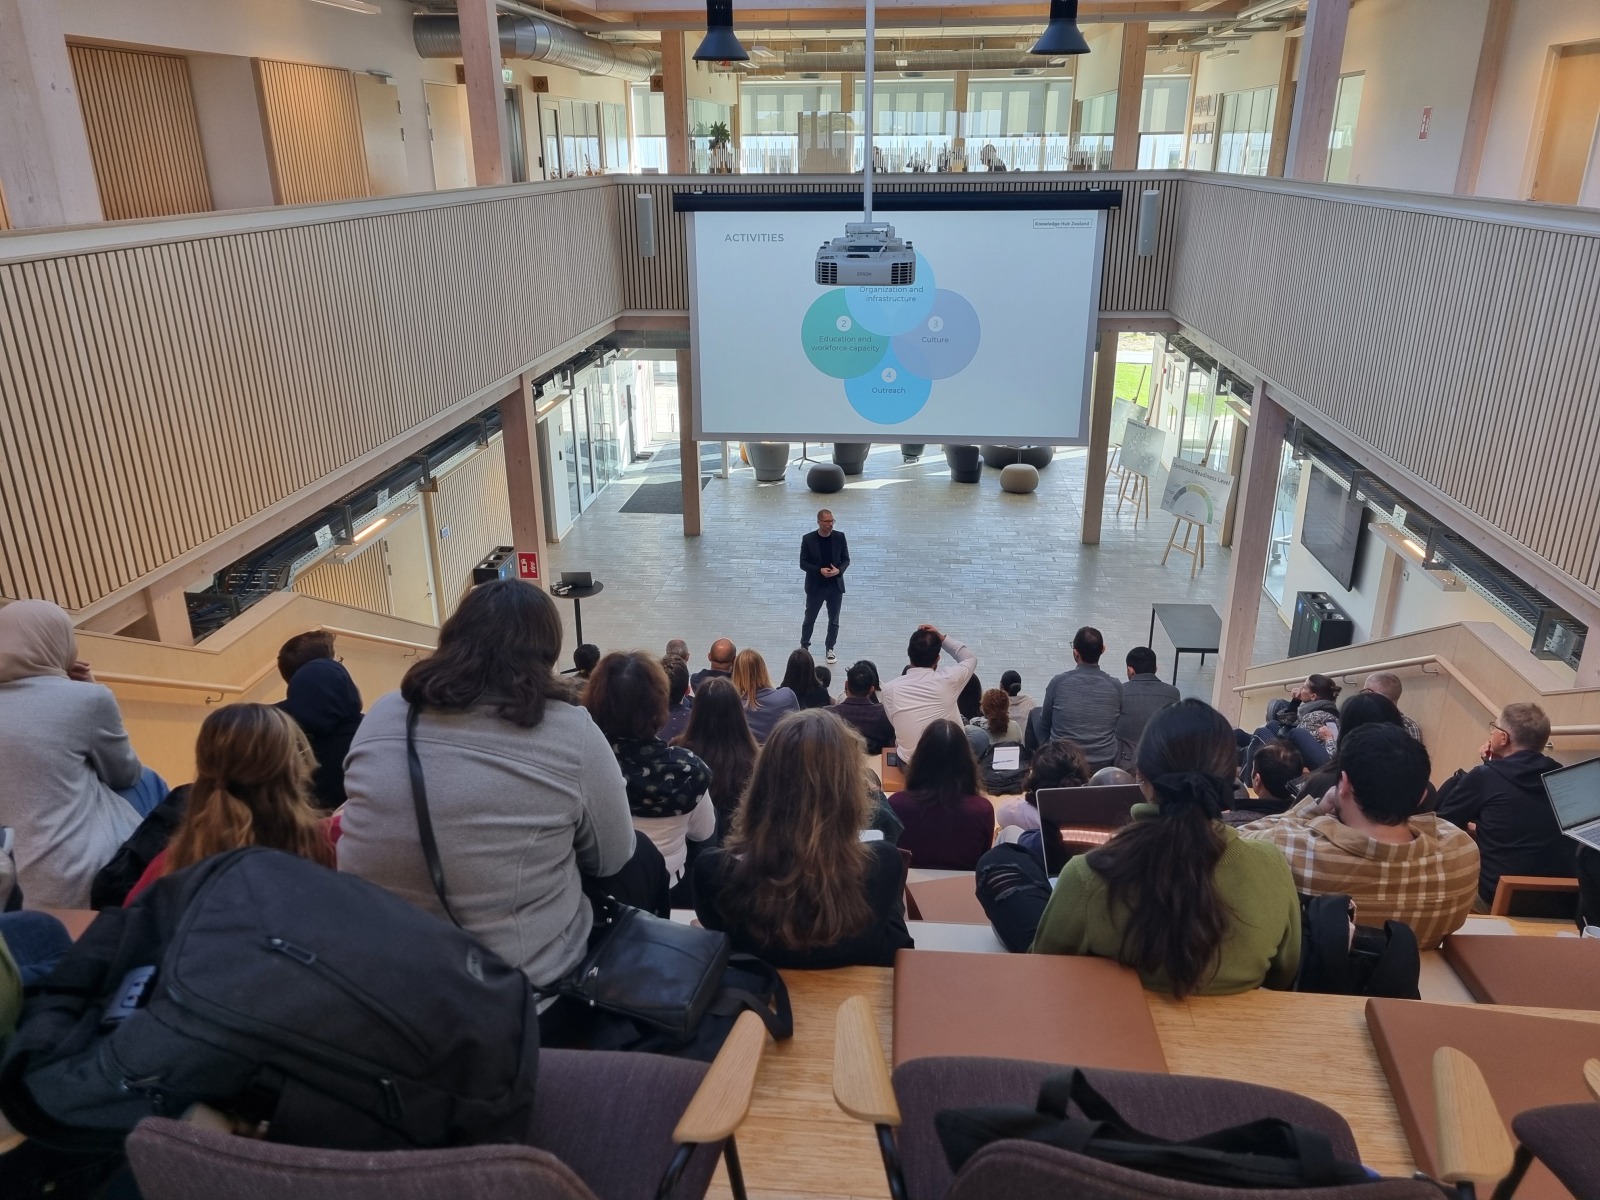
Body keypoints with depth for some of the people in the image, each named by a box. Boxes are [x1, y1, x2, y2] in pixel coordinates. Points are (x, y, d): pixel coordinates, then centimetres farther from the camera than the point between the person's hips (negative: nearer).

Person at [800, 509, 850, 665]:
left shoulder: (839, 537, -6)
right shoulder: (808, 539, -11)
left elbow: (846, 559, 2)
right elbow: (803, 563, -8)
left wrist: (839, 570, -19)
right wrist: (819, 570, -23)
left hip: (835, 586, 2)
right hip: (815, 586, -2)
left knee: (834, 620, 10)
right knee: (809, 618, 12)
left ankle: (830, 649, 25)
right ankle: (804, 646, 30)